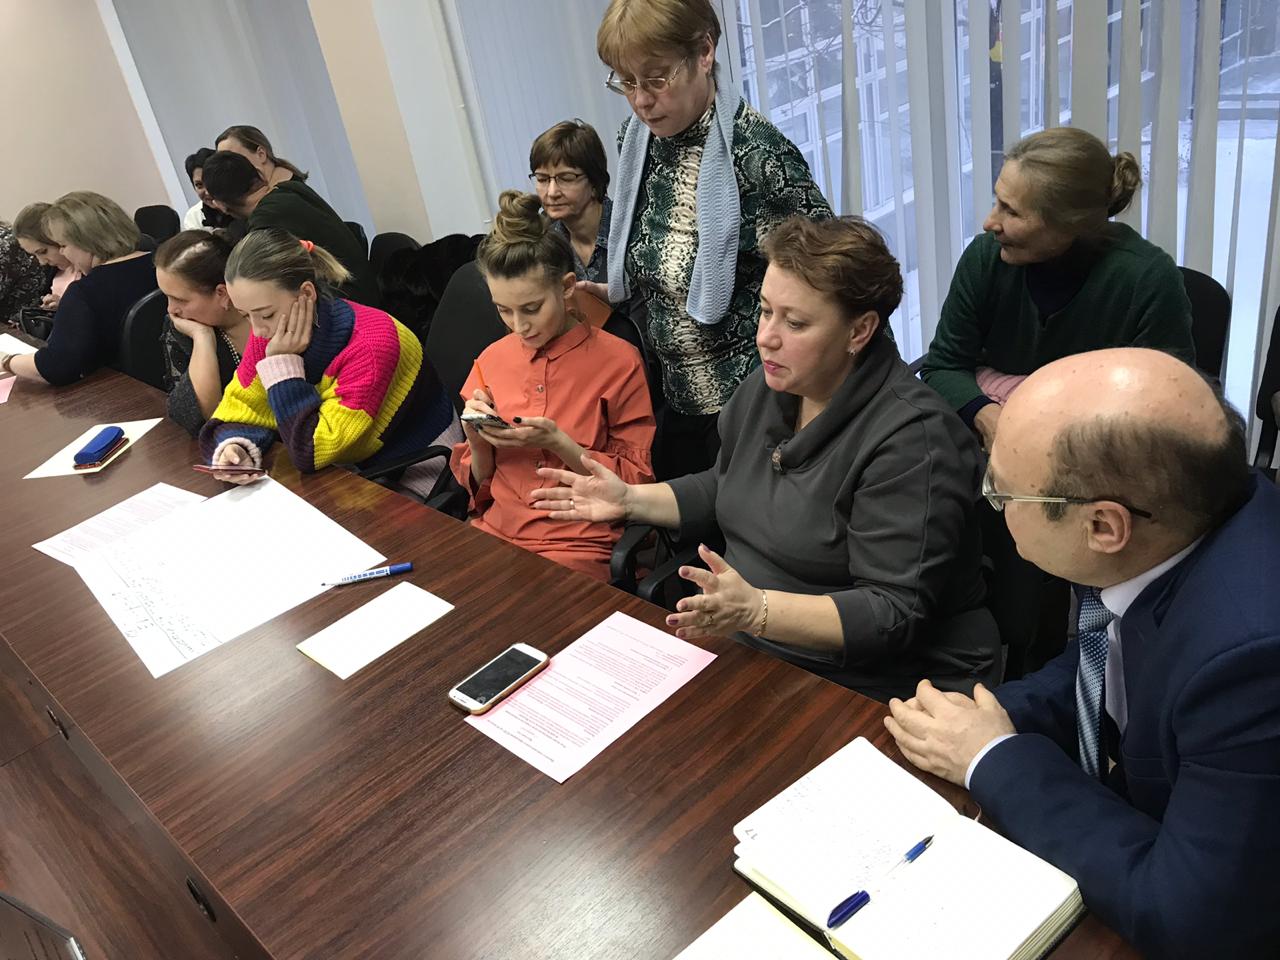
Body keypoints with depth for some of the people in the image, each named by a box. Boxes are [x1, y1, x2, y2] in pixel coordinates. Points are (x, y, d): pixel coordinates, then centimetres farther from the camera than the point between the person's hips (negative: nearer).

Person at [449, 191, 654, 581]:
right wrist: (478, 441, -7)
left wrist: (559, 444, -17)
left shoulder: (619, 362, -7)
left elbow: (636, 482, -4)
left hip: (579, 547, -5)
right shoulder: (493, 360, 6)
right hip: (494, 532, 5)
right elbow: (480, 484, 14)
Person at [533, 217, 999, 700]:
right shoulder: (767, 386, 4)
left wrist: (756, 610, -35)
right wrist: (631, 500, 8)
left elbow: (895, 615, -24)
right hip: (744, 646, 7)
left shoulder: (912, 440, -21)